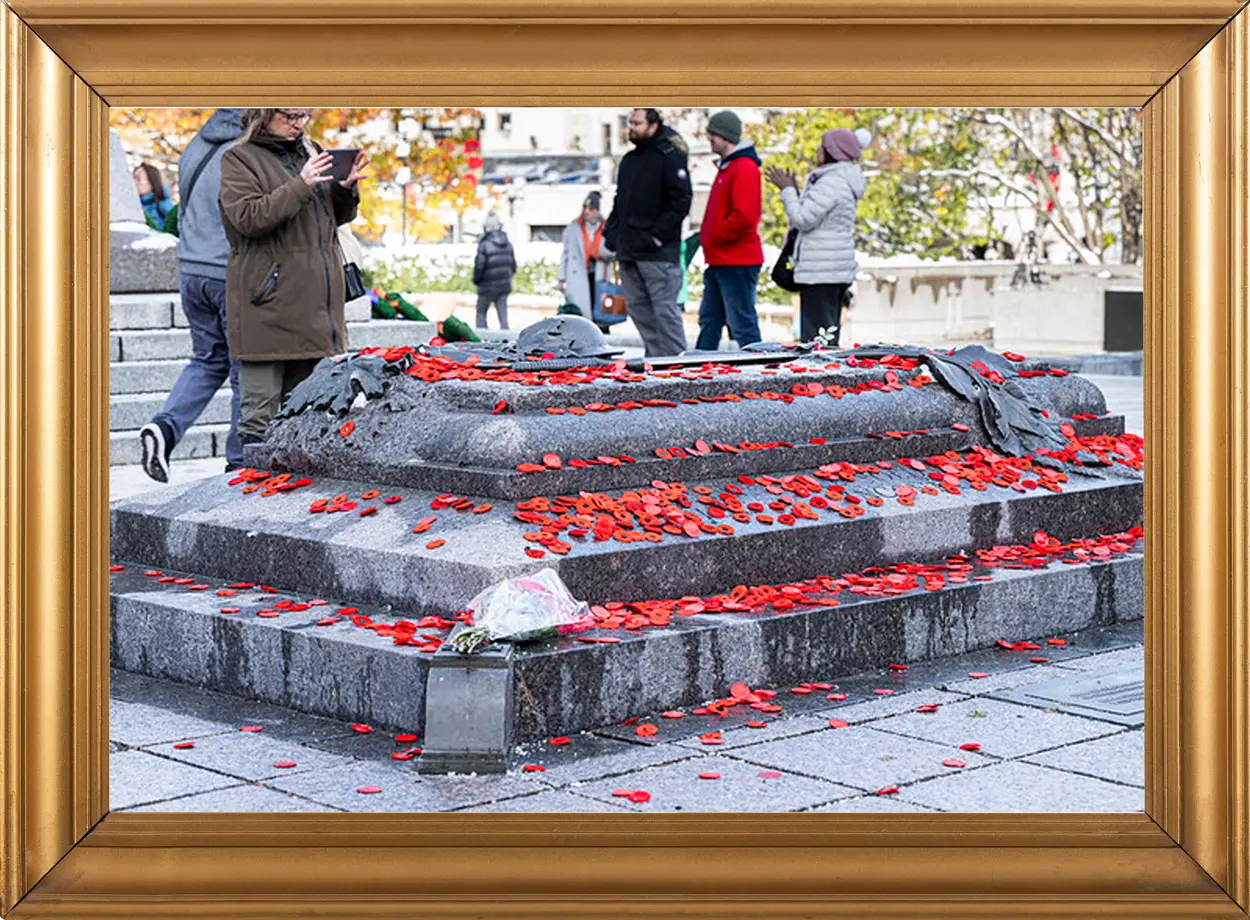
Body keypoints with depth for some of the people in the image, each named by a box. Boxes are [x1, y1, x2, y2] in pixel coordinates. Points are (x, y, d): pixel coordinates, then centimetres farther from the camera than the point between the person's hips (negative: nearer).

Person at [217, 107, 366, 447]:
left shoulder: (309, 152, 17)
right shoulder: (239, 158, -2)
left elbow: (338, 216, 22)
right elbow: (247, 218, -16)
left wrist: (346, 189, 0)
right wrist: (300, 186, -21)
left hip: (312, 305, 7)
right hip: (267, 308, -7)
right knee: (260, 412, -7)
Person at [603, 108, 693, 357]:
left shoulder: (670, 157, -6)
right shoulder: (629, 160, 19)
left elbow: (680, 202, -13)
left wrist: (658, 234, -17)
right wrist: (611, 231, 14)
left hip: (658, 253, -8)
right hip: (628, 252, 8)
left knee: (664, 310, -9)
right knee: (637, 308, 9)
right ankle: (654, 357, 16)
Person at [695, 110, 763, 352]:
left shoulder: (744, 169, -15)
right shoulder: (726, 166, 18)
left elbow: (744, 217, -24)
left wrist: (714, 237, -14)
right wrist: (707, 237, 12)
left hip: (737, 262, -11)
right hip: (719, 261, 11)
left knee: (742, 324, -7)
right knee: (709, 321, 15)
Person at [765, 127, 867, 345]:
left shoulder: (831, 183, -15)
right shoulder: (842, 180, 18)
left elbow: (803, 219, -18)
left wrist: (787, 190, -6)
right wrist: (795, 192, 19)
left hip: (821, 271, -11)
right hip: (837, 270, 11)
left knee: (815, 337, -12)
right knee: (829, 335, 12)